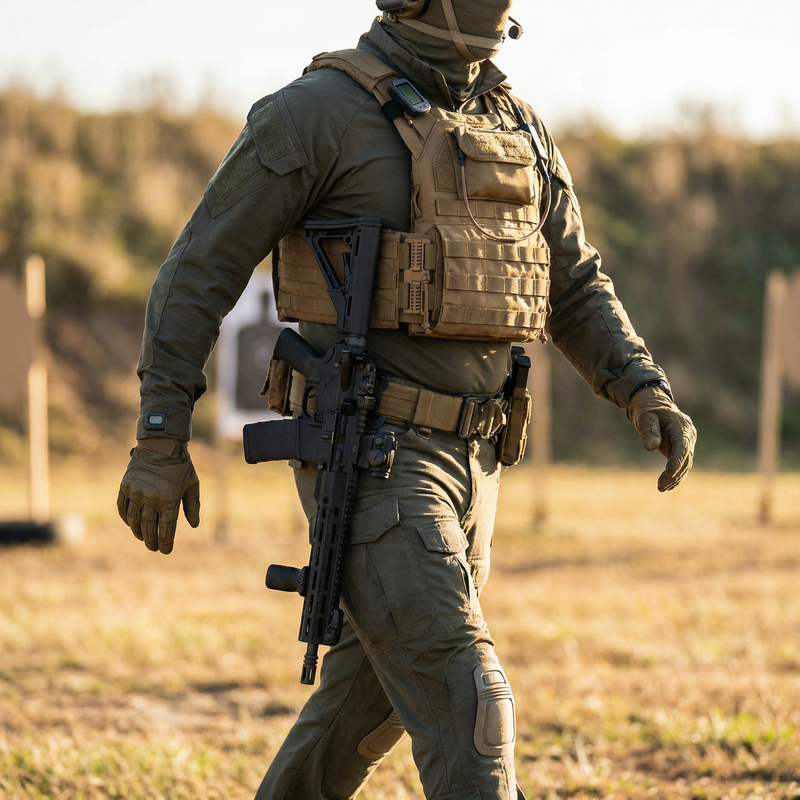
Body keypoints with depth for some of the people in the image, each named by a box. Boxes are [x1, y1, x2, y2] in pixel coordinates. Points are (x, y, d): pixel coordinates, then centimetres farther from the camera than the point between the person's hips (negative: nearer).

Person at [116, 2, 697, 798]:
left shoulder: (514, 126, 10)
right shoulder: (320, 109, -12)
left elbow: (573, 291, 17)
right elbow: (199, 270, -9)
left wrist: (648, 396, 0)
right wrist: (159, 442, -11)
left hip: (459, 462, 8)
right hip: (366, 463, -8)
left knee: (374, 693, 20)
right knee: (465, 705, -15)